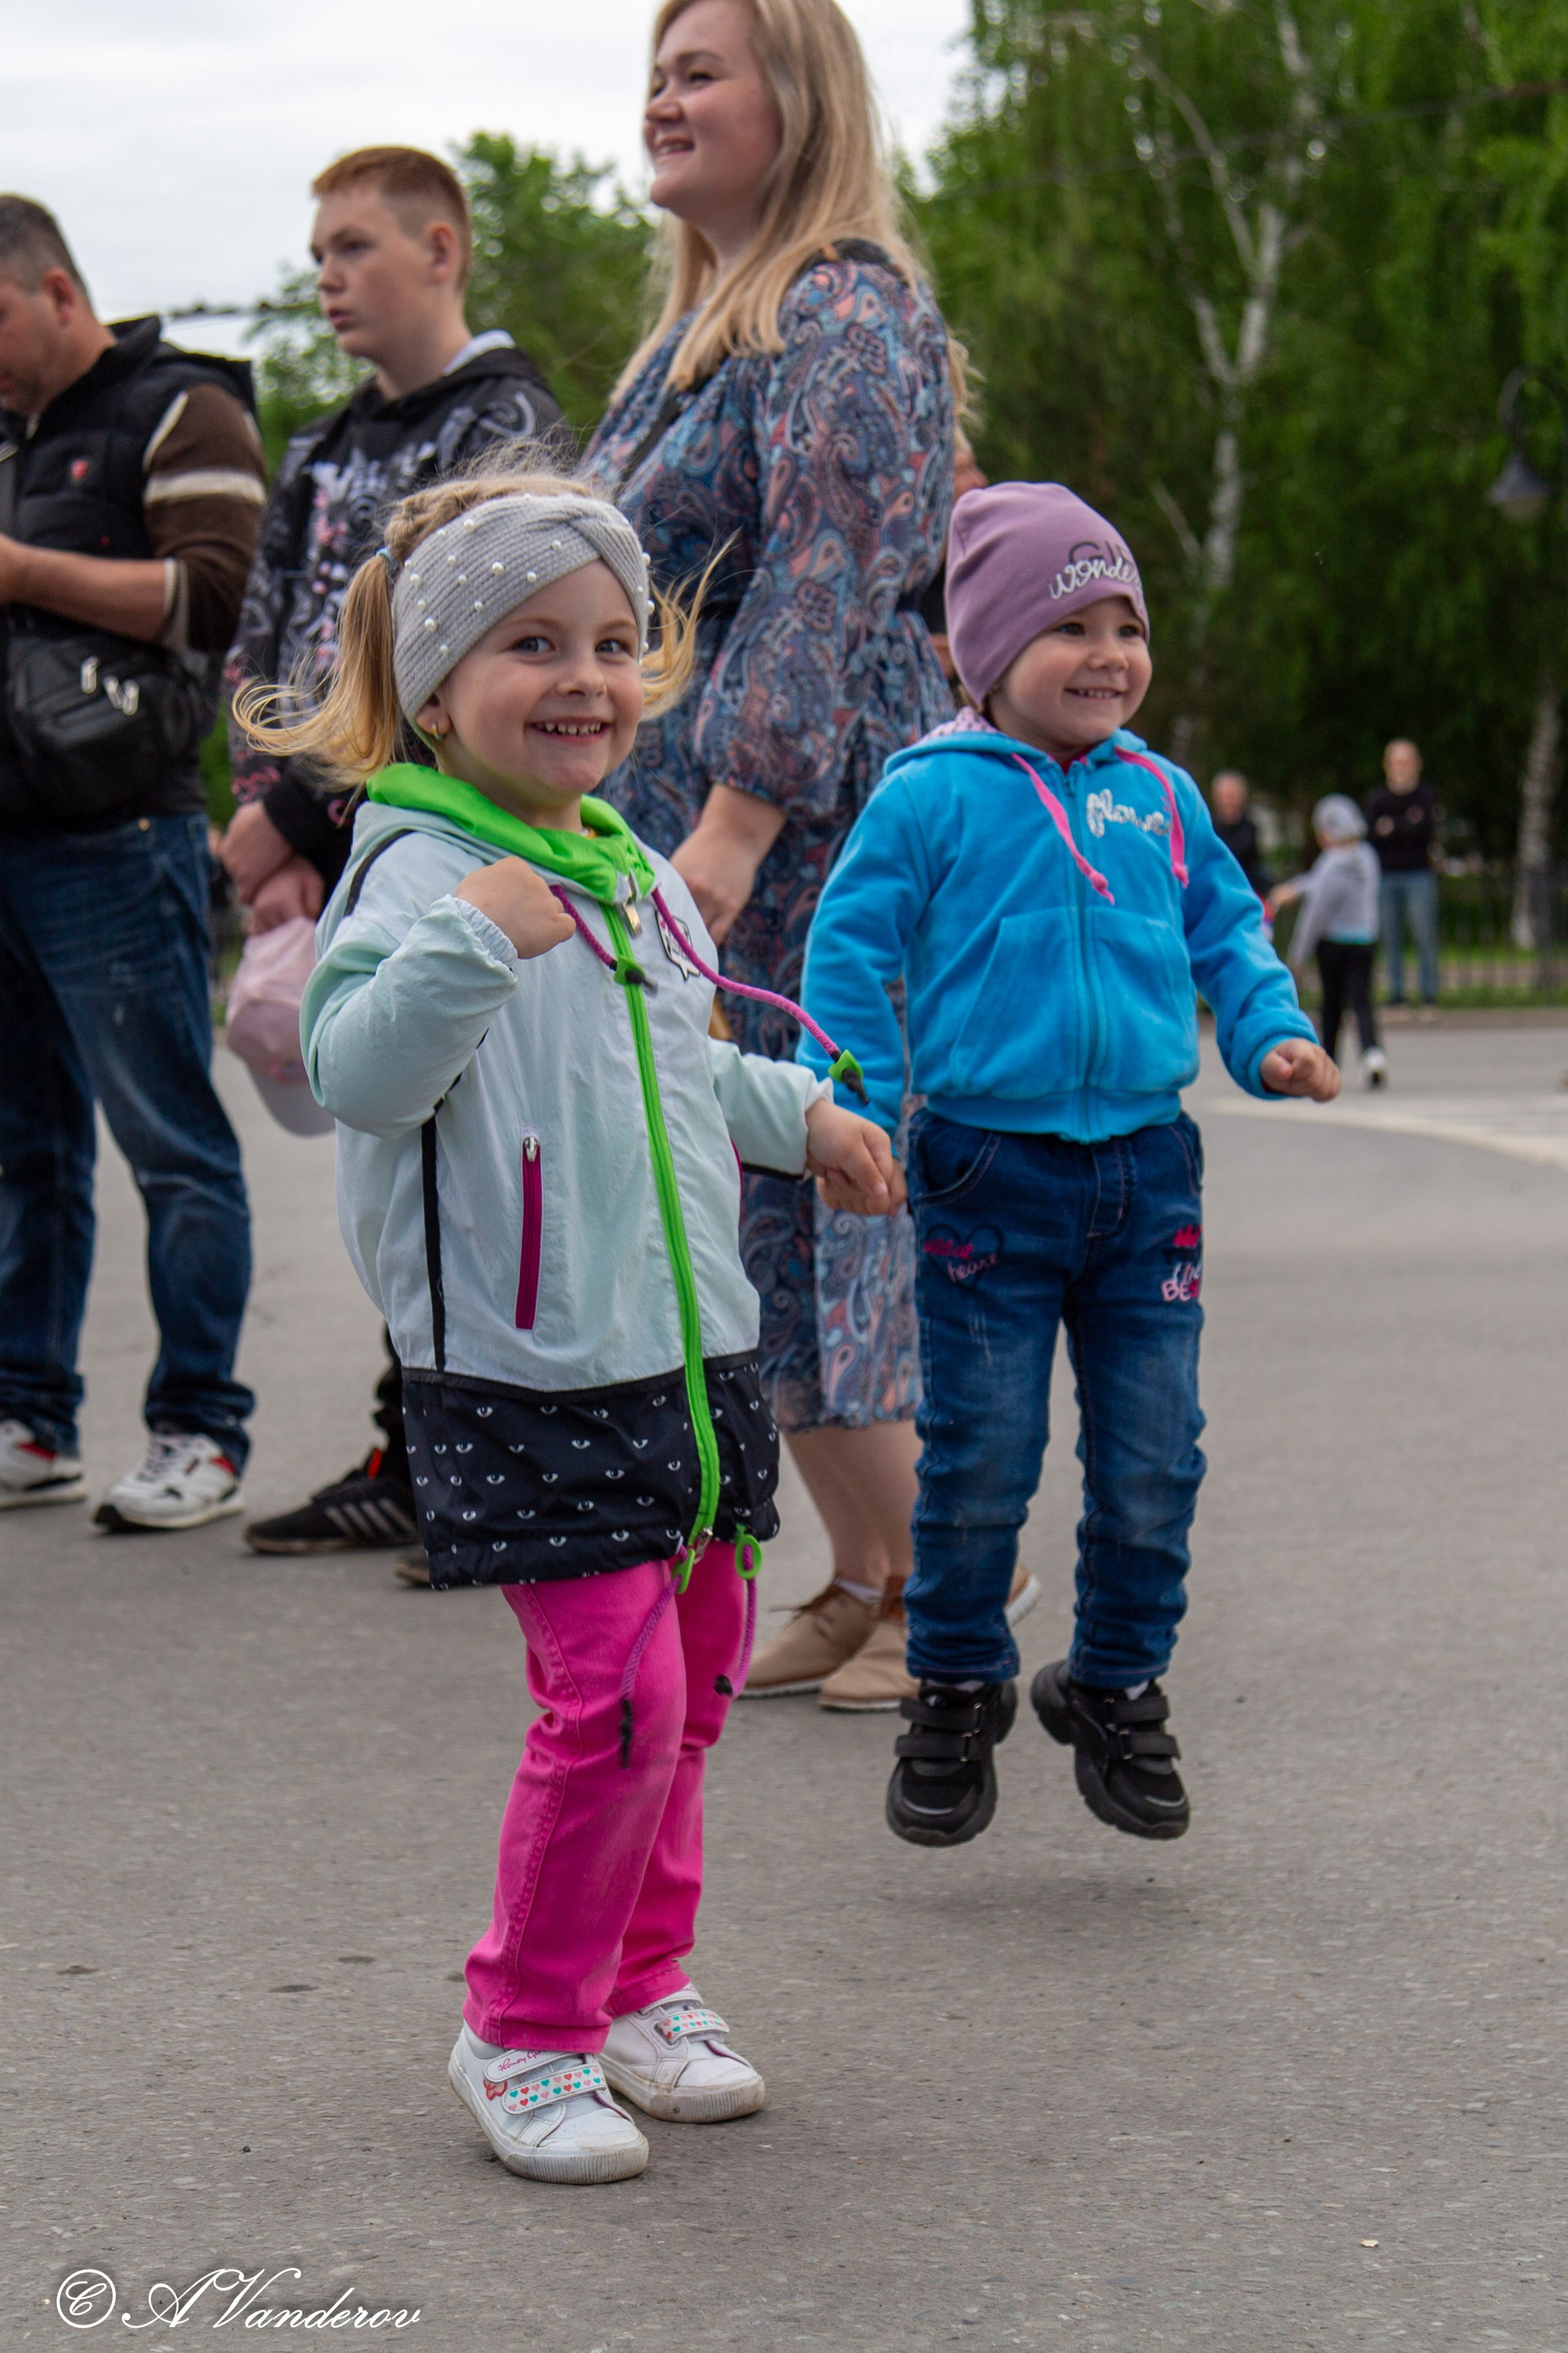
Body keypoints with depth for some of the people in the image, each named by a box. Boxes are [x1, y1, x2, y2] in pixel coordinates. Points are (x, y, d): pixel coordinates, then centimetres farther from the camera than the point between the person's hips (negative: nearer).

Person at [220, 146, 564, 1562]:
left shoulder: (506, 426, -7)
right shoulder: (326, 454, 19)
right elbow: (264, 650, 13)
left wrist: (297, 810, -17)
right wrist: (275, 829, -3)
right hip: (346, 864, 8)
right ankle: (416, 1462, 19)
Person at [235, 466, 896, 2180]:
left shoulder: (632, 875, 13)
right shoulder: (422, 869, -13)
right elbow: (357, 1073, -28)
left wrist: (799, 1114, 39)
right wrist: (467, 941, -40)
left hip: (687, 1349, 8)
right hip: (525, 1376, -8)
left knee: (692, 1674, 14)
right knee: (615, 1694, -11)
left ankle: (639, 1983, 30)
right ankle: (521, 2030, 6)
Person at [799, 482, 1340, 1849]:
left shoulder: (1161, 797, 8)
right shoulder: (929, 797, -5)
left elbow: (1226, 930, 18)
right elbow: (851, 947, -3)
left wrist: (1271, 1034, 2)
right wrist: (854, 1106, -11)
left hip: (1147, 1169, 4)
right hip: (990, 1169, -4)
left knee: (1153, 1460, 6)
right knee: (982, 1456, 1)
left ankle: (1119, 1687, 25)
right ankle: (958, 1691, 21)